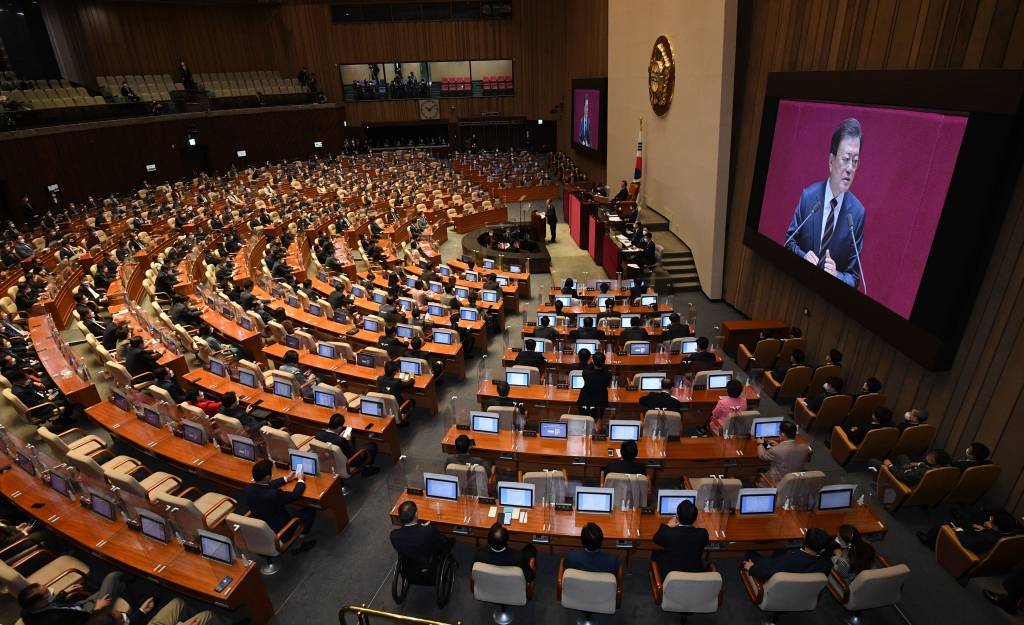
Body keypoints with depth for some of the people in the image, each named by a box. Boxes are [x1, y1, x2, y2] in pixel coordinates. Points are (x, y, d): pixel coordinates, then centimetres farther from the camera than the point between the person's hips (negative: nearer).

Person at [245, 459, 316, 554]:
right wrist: (301, 480, 0)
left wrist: (286, 479, 14)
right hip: (278, 532, -6)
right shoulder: (274, 494, -37)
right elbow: (295, 495, -18)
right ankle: (301, 540, 16)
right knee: (310, 511, 8)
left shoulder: (248, 489, -18)